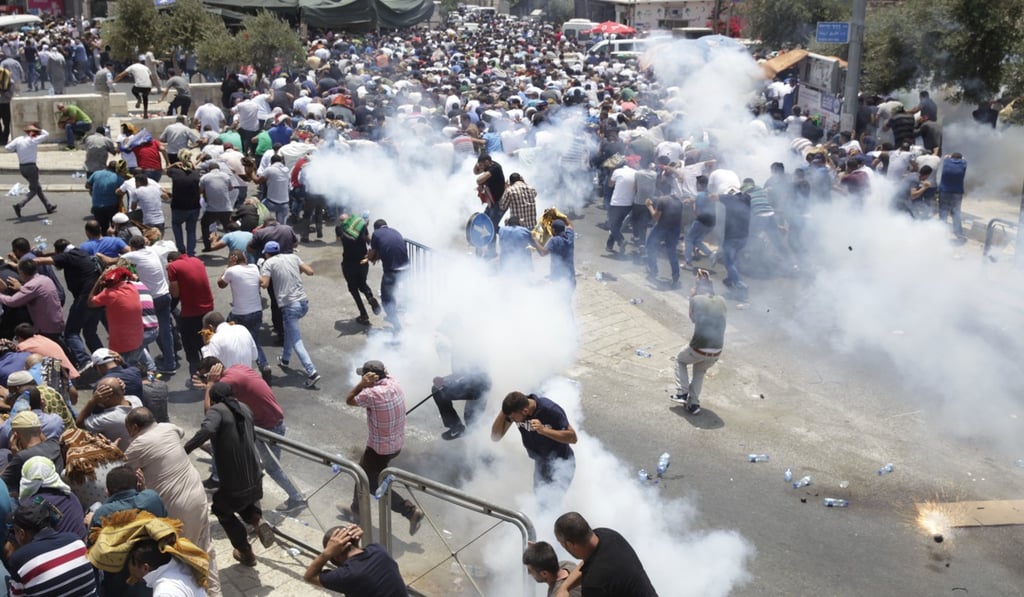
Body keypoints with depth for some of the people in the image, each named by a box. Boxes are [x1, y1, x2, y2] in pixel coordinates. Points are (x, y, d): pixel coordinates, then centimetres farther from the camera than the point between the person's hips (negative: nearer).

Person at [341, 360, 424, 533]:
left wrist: (362, 384, -20)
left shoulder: (372, 394, -30)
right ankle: (357, 510, 45)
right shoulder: (394, 383, -9)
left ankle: (411, 511, 9)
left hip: (380, 448, -9)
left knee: (375, 485, 11)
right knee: (365, 472, 27)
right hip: (397, 443, 9)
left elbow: (349, 400, -12)